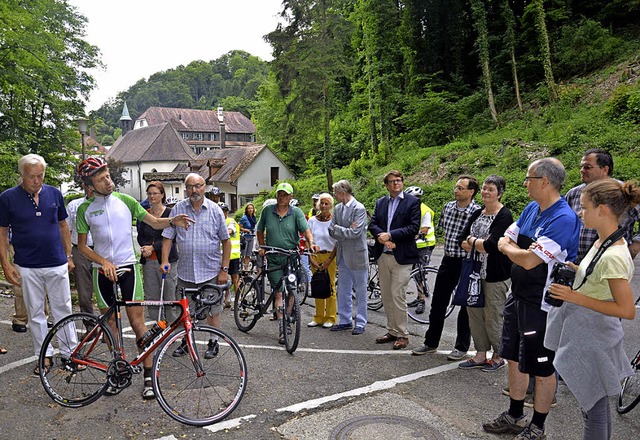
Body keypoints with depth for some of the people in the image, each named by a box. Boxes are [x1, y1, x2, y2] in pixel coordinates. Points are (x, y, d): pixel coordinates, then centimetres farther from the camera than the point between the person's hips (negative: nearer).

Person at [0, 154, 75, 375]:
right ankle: (45, 355, 21)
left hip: (57, 264, 1)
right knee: (35, 313, 9)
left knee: (63, 309, 8)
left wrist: (69, 256, 9)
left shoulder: (54, 193, 2)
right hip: (27, 267, -1)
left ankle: (71, 351, 19)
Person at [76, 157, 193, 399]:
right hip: (103, 270, 2)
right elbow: (82, 246, 3)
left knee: (137, 322, -4)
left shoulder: (125, 201, 0)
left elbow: (154, 222, 4)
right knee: (110, 323, 9)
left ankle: (148, 376, 3)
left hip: (128, 267, -2)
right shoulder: (85, 209, 1)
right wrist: (104, 261, -13)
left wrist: (173, 220, -17)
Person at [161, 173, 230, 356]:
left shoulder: (215, 210, -2)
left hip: (211, 272, -1)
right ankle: (185, 342, 29)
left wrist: (224, 269, -5)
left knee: (213, 310, 6)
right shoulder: (178, 209, 2)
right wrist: (165, 260, -10)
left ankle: (213, 343, 23)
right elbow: (167, 237, 4)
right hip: (185, 272, 2)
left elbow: (226, 241, 0)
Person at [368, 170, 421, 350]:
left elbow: (414, 227, -11)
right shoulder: (380, 202, 13)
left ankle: (402, 334, 8)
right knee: (386, 296, 11)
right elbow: (372, 224, 6)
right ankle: (392, 331, 24)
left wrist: (390, 235, -15)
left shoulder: (412, 202, -2)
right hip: (382, 255, 6)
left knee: (397, 295, -6)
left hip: (401, 256, -5)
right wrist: (382, 236, -14)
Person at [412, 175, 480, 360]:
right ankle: (431, 342, 24)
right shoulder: (447, 207, 3)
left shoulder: (478, 212, -14)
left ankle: (462, 347, 21)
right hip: (448, 261, 5)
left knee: (466, 305, 7)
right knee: (438, 303, 11)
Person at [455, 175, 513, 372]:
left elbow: (492, 245, -23)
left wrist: (472, 241, -7)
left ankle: (498, 356, 22)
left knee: (493, 317, 3)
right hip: (475, 272, 7)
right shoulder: (477, 214, 11)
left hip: (496, 276, -7)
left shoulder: (504, 216, -12)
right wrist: (481, 244, -12)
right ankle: (480, 355, 24)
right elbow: (461, 240, 5)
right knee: (474, 313, 11)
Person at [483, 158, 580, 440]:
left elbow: (529, 260, -27)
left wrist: (507, 248, -7)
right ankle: (514, 417, 37)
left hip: (542, 303, -9)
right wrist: (509, 247, -13)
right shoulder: (531, 209, 5)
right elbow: (504, 241, 10)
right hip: (517, 295, 9)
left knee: (542, 369, 8)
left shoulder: (563, 219, -22)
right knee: (515, 358, 19)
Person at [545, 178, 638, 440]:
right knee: (598, 403, 23)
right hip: (586, 335, 9)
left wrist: (576, 297, -24)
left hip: (592, 342, -9)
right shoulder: (601, 242, 2)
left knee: (593, 408, 7)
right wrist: (570, 268, 1)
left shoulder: (614, 256, -26)